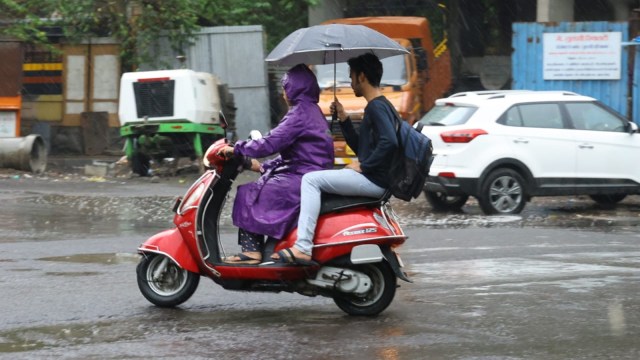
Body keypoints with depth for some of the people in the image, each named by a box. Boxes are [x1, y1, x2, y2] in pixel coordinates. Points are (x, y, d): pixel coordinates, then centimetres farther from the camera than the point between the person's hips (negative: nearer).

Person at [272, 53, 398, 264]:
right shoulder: (376, 106, 21)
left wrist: (363, 166, -19)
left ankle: (303, 248, -27)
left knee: (311, 179, -19)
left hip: (374, 181, -11)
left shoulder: (377, 107, -12)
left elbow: (389, 142, -27)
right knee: (315, 179, 23)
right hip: (369, 178, 11)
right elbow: (360, 147, 27)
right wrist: (343, 119, 17)